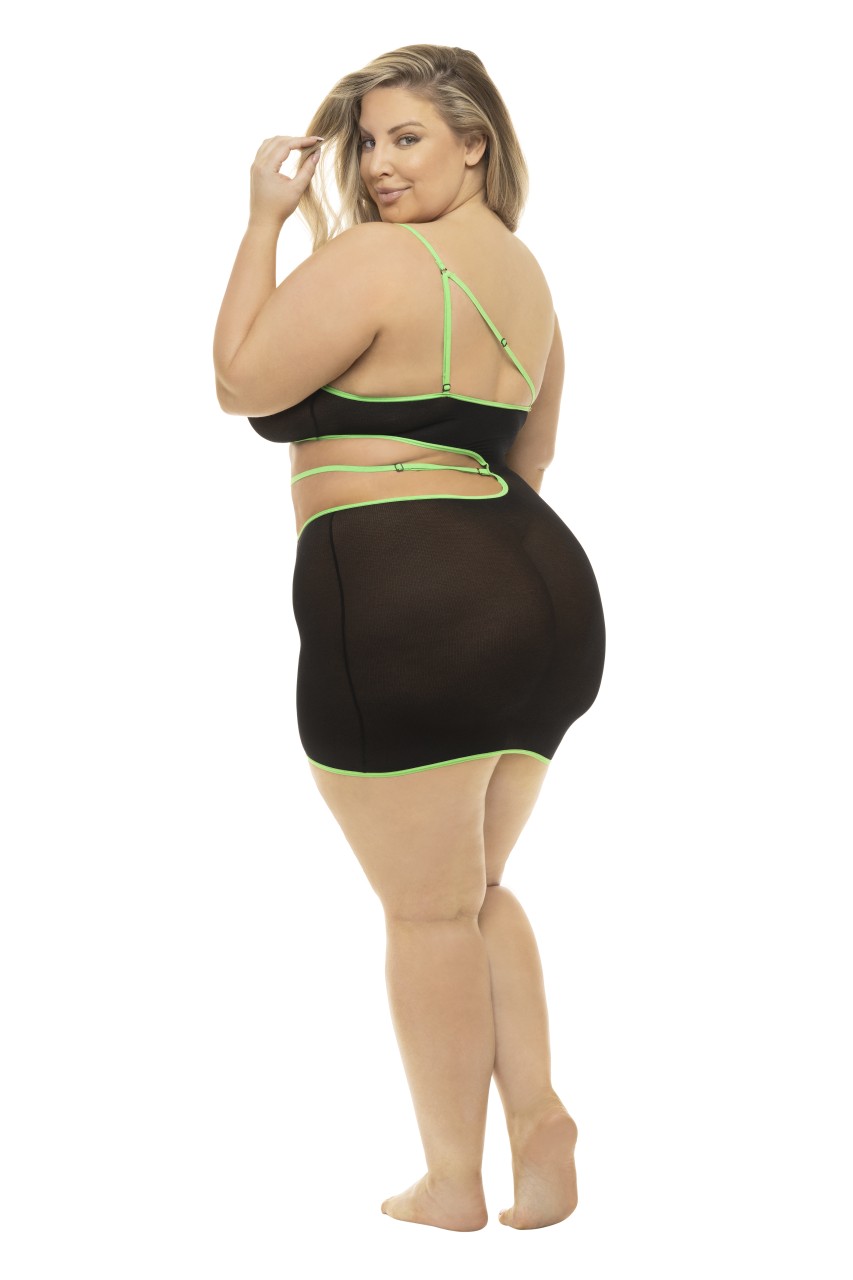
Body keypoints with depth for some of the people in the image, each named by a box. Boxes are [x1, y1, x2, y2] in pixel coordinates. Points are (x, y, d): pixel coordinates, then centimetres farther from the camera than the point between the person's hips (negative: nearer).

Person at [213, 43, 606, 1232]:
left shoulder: (372, 259, -10)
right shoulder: (525, 273, 18)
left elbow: (242, 382, -4)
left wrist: (267, 219, 1)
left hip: (406, 601, -9)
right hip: (539, 588, 9)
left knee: (428, 908, 2)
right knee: (475, 889, 20)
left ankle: (453, 1185, 14)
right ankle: (541, 1125, 11)